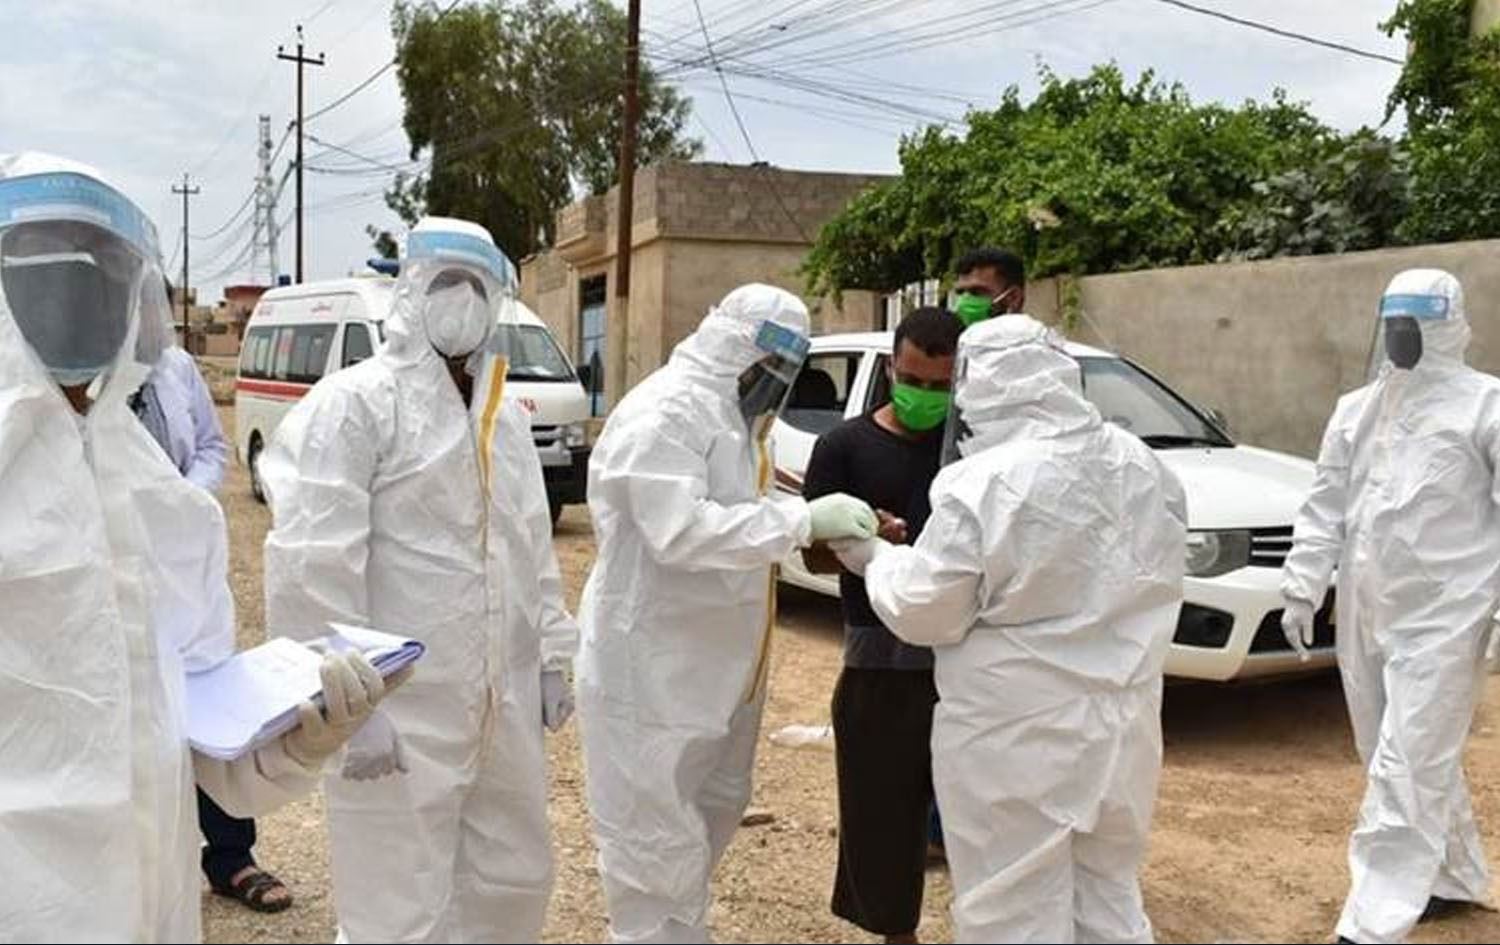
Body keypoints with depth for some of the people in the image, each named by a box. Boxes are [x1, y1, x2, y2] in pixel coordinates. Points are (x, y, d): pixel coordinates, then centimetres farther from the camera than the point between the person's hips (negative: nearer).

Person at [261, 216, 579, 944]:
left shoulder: (508, 419, 13)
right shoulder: (354, 404, -12)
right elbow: (312, 566, -18)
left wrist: (551, 657, 15)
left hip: (500, 707, 8)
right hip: (400, 711, -7)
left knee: (516, 879, 19)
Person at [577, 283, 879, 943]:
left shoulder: (732, 414, 12)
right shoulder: (664, 411, -20)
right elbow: (683, 530, -30)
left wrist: (825, 528, 0)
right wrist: (802, 519, -28)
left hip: (718, 660, 11)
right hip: (653, 665, -11)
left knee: (714, 810, 24)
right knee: (656, 839, 2)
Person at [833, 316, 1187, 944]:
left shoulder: (984, 483, -20)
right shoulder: (1145, 468, 2)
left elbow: (923, 612, -12)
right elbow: (1155, 589, 13)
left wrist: (876, 557, 5)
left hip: (1017, 741, -7)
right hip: (1122, 728, 7)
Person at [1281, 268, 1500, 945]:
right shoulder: (1355, 410, 10)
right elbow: (1325, 507, 12)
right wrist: (1303, 589, 7)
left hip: (1443, 616, -6)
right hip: (1365, 612, 6)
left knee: (1406, 769, -7)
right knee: (1419, 758, 18)